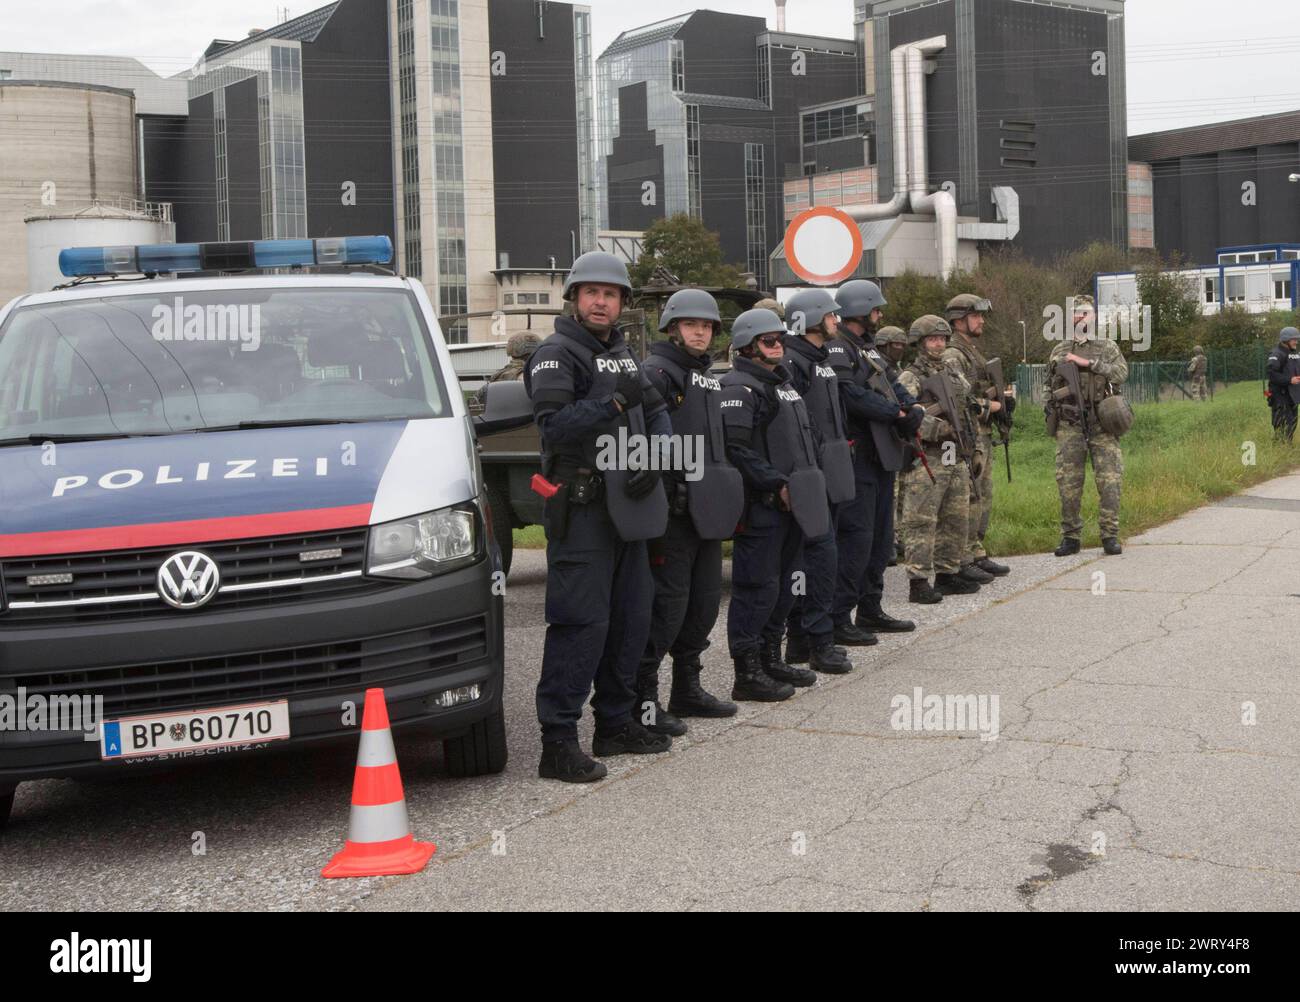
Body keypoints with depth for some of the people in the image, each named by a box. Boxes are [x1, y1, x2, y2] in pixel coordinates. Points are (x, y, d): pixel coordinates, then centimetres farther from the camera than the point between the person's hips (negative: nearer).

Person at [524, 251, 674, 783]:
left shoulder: (623, 355, 19)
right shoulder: (556, 354, -7)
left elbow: (657, 414, 19)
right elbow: (553, 425, -20)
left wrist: (654, 460, 0)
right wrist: (614, 401, -25)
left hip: (626, 504, 9)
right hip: (581, 506, -8)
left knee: (630, 616, 13)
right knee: (581, 621, -12)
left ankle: (616, 722, 25)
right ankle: (558, 742, -9)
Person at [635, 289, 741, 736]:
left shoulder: (707, 377, 20)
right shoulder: (656, 372, -9)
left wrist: (727, 498, 22)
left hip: (707, 510, 9)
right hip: (674, 509, -9)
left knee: (705, 599, 13)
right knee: (668, 601, -9)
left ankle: (687, 688, 25)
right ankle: (641, 695, -3)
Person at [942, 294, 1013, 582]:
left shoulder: (974, 352, 19)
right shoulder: (952, 356, -13)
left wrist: (1001, 394, 4)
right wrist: (995, 405, -12)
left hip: (983, 436, 10)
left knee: (984, 499, 14)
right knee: (969, 501, -8)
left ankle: (978, 555, 21)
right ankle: (961, 561, -4)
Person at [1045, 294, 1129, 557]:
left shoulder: (1107, 347, 9)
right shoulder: (1058, 352, 14)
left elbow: (1121, 374, -9)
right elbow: (1050, 388, 18)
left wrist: (1089, 363, -15)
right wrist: (1051, 420, 10)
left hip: (1101, 424, -1)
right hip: (1069, 426, 1)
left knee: (1110, 481, -6)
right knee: (1068, 482, 0)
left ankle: (1109, 535, 1)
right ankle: (1070, 537, 9)